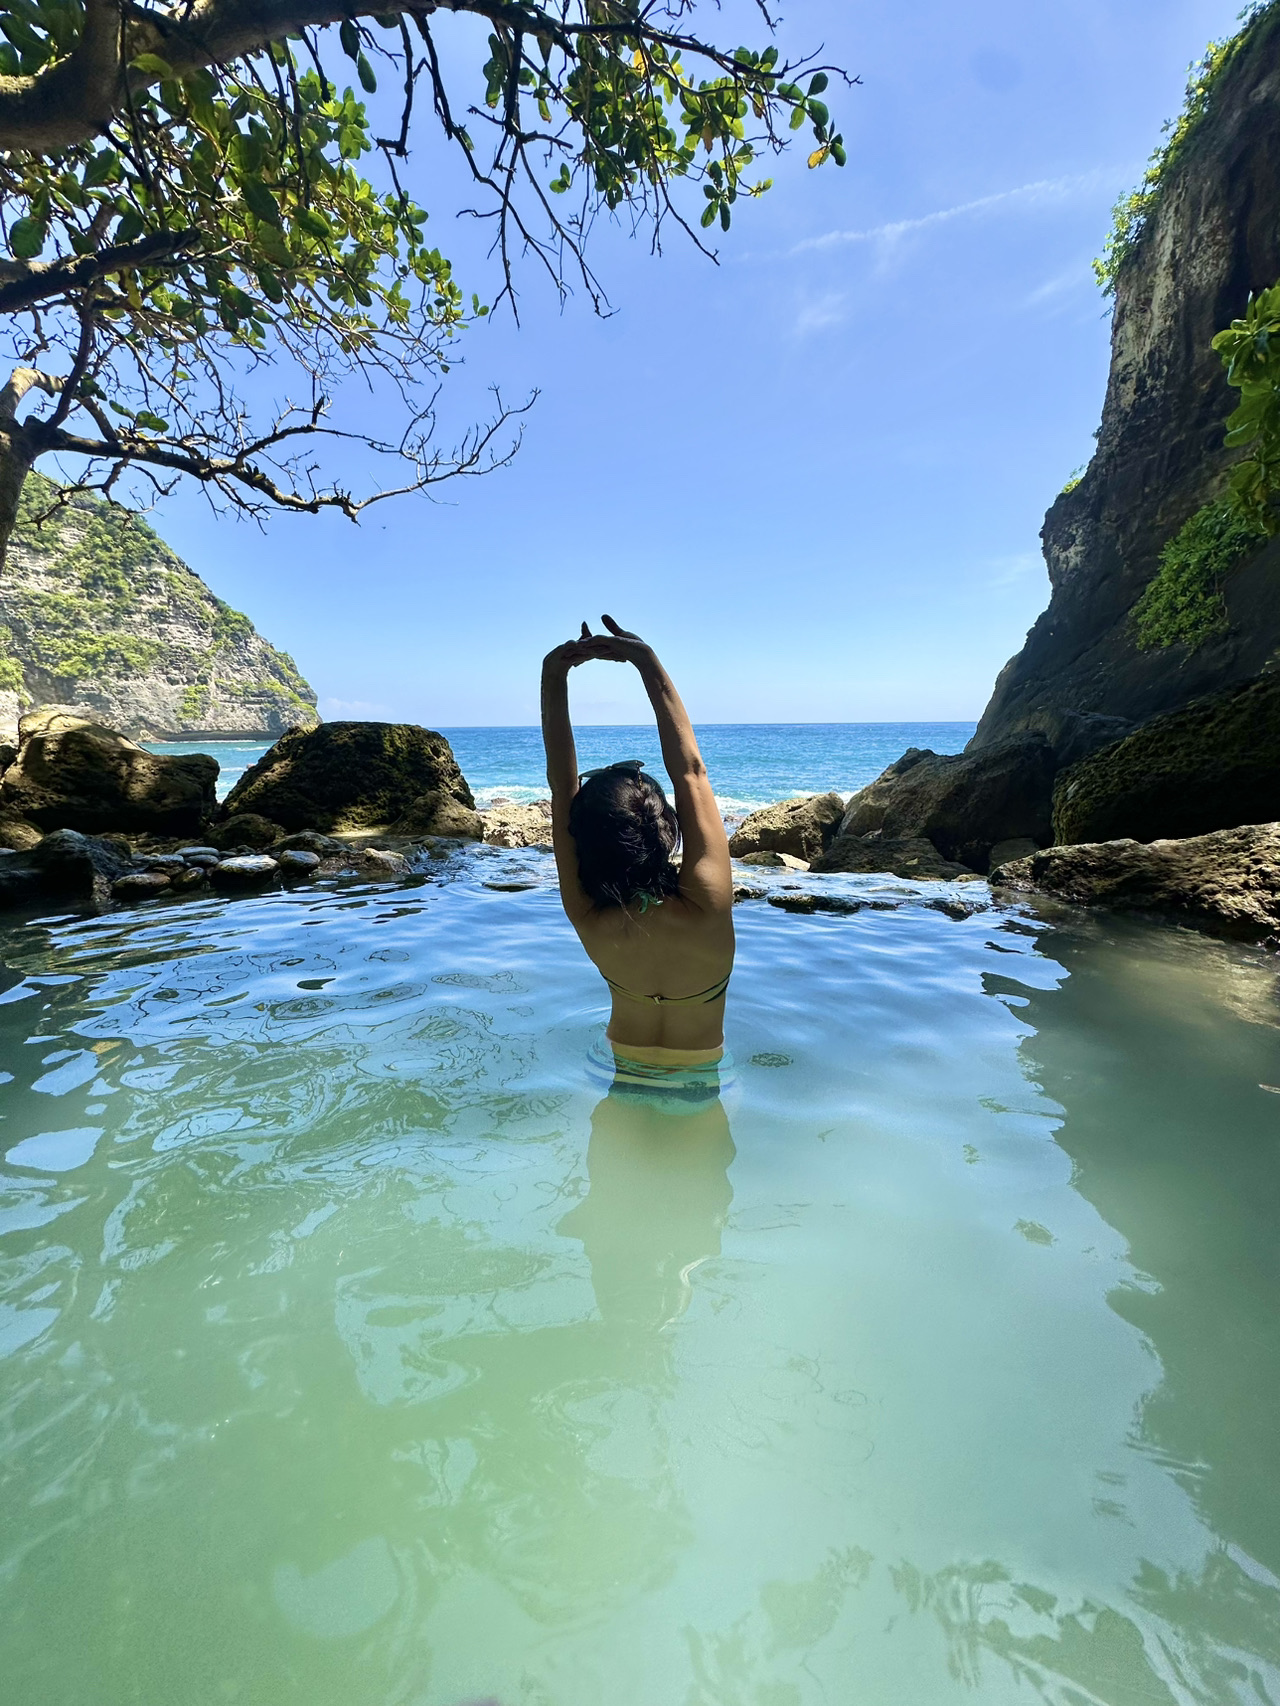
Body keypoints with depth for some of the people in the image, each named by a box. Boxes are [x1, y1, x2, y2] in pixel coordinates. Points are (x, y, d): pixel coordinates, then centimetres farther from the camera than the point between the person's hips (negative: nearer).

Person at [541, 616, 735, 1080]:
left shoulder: (588, 920, -31)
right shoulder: (707, 908, -36)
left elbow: (562, 788, -26)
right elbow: (690, 771, -31)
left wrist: (553, 676, -29)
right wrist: (648, 661, -28)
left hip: (624, 1066, 1)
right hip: (701, 1076, -1)